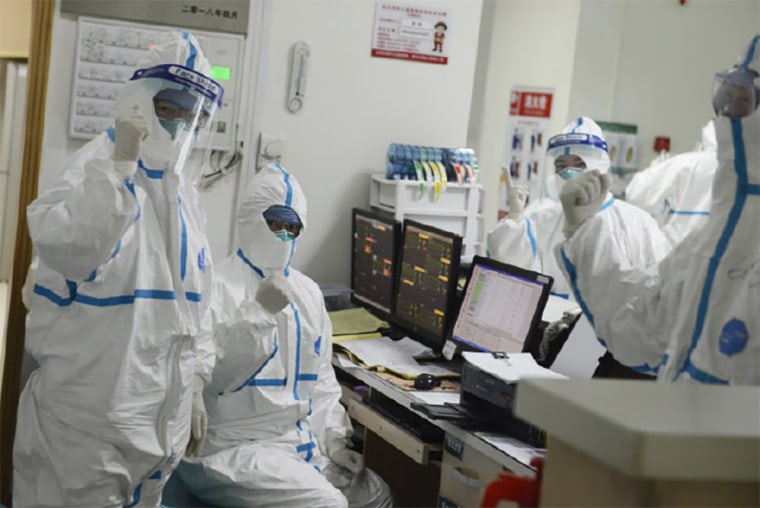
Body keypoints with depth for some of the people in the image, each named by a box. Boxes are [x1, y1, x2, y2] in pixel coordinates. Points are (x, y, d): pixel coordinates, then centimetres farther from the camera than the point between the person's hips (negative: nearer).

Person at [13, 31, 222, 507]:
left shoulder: (186, 197, 12)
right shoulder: (98, 168, -11)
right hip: (89, 411, -7)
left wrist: (194, 388, 17)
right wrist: (121, 162, -32)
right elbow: (63, 245, -34)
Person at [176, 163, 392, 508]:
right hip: (231, 448, -7)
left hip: (302, 441, 7)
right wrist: (259, 311, -26)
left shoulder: (308, 292, 13)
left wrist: (334, 435, 6)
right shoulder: (216, 286, -10)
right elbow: (203, 375, -20)